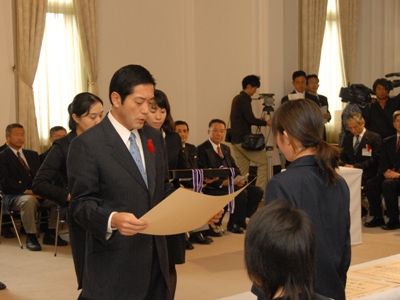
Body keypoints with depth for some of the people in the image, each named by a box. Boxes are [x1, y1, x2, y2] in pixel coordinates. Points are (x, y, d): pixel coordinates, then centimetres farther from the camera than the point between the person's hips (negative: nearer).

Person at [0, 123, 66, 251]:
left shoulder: (32, 155, 21)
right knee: (29, 200, -38)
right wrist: (26, 191, -22)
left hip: (37, 193, 6)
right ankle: (31, 238, -28)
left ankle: (50, 234, -7)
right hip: (14, 196, -6)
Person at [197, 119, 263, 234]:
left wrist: (239, 179, -4)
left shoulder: (226, 148, 22)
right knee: (241, 193, -29)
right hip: (213, 188, -8)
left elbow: (234, 168, 20)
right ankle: (234, 224, -9)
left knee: (257, 191, -8)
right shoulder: (202, 149, -5)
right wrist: (222, 182, -24)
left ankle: (241, 220, 2)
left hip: (231, 183, 8)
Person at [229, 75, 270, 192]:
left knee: (242, 169, 10)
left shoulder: (237, 98, 15)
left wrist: (258, 121, 17)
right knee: (263, 161, -3)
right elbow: (250, 119, -19)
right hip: (244, 139, -9)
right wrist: (266, 122, -6)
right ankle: (260, 190, -6)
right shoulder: (244, 99, -13)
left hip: (236, 140, 9)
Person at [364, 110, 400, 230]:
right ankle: (377, 218, -11)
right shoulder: (387, 141, 18)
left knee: (387, 184, -33)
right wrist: (386, 171, -10)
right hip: (389, 174, 5)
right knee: (371, 183, -21)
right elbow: (383, 161, 11)